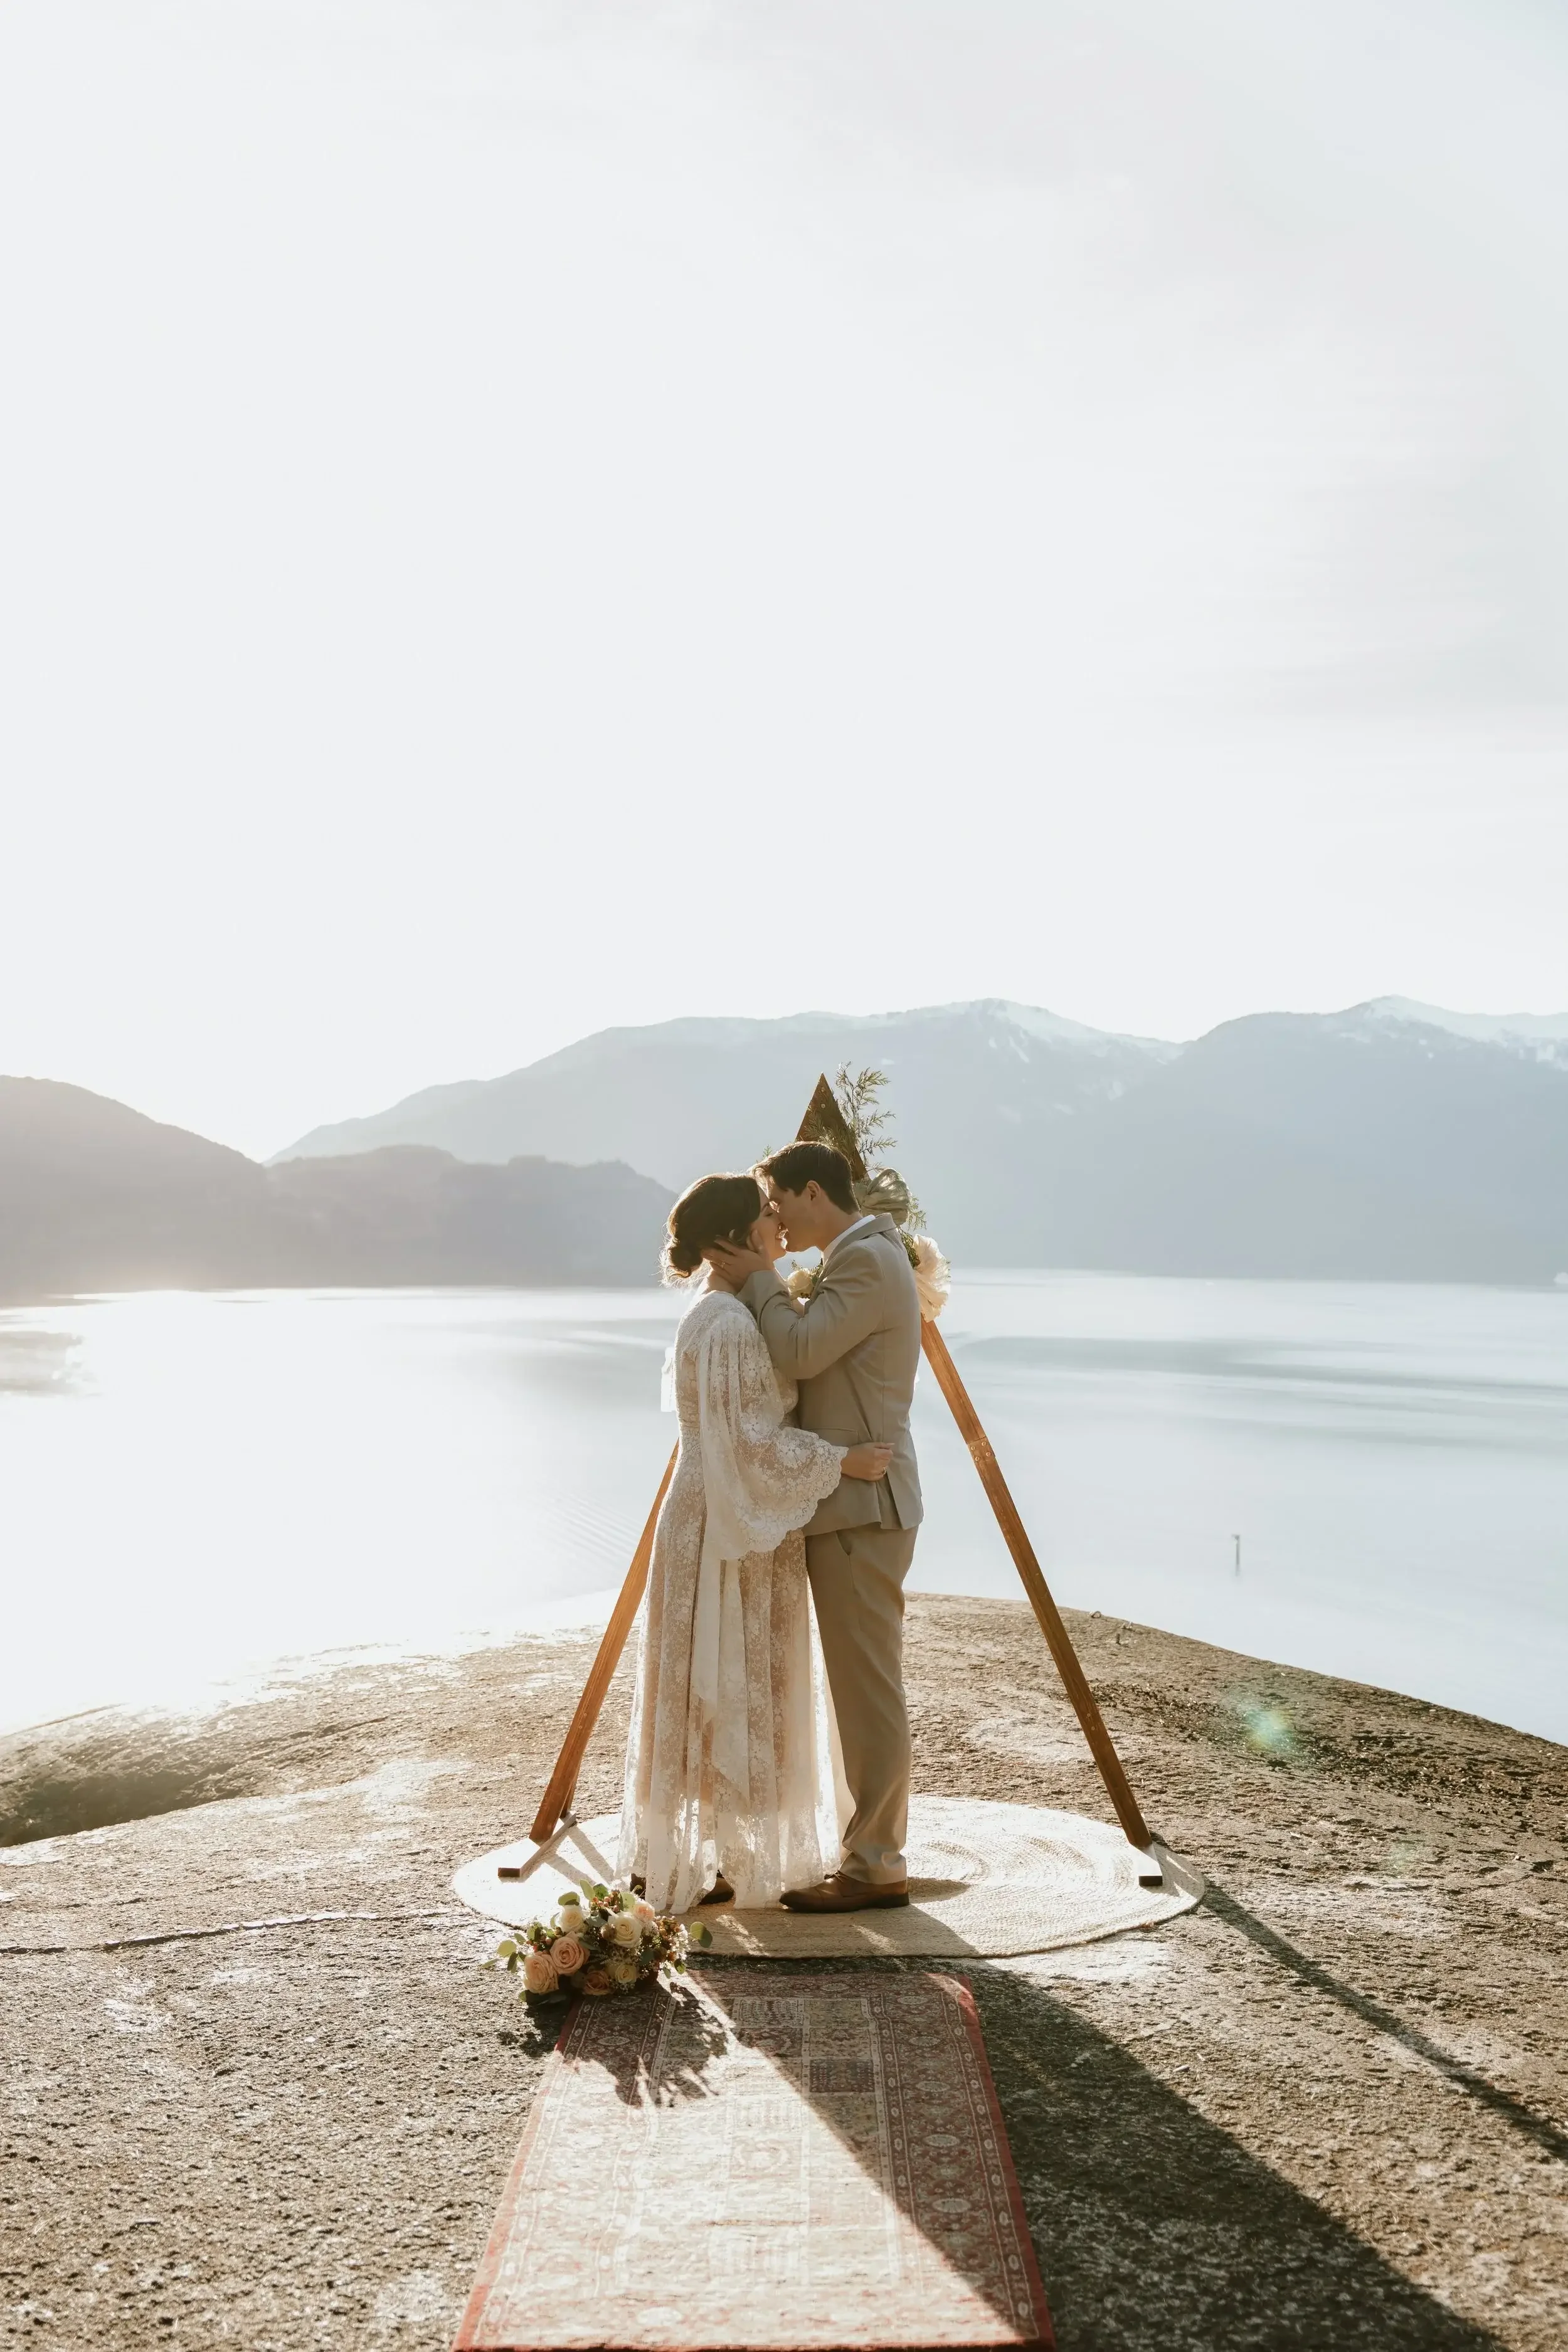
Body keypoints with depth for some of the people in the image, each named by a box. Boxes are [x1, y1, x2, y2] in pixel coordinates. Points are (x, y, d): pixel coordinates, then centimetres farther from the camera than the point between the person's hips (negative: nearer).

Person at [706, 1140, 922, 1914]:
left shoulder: (868, 1259, -14)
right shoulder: (863, 1256, 19)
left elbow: (799, 1353, -21)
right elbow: (807, 1356, 20)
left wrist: (758, 1282, -8)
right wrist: (757, 1286, 9)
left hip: (861, 1505, -11)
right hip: (849, 1502, 11)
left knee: (868, 1690, -5)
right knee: (864, 1690, 13)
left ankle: (874, 1865, 1)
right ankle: (875, 1852, 20)